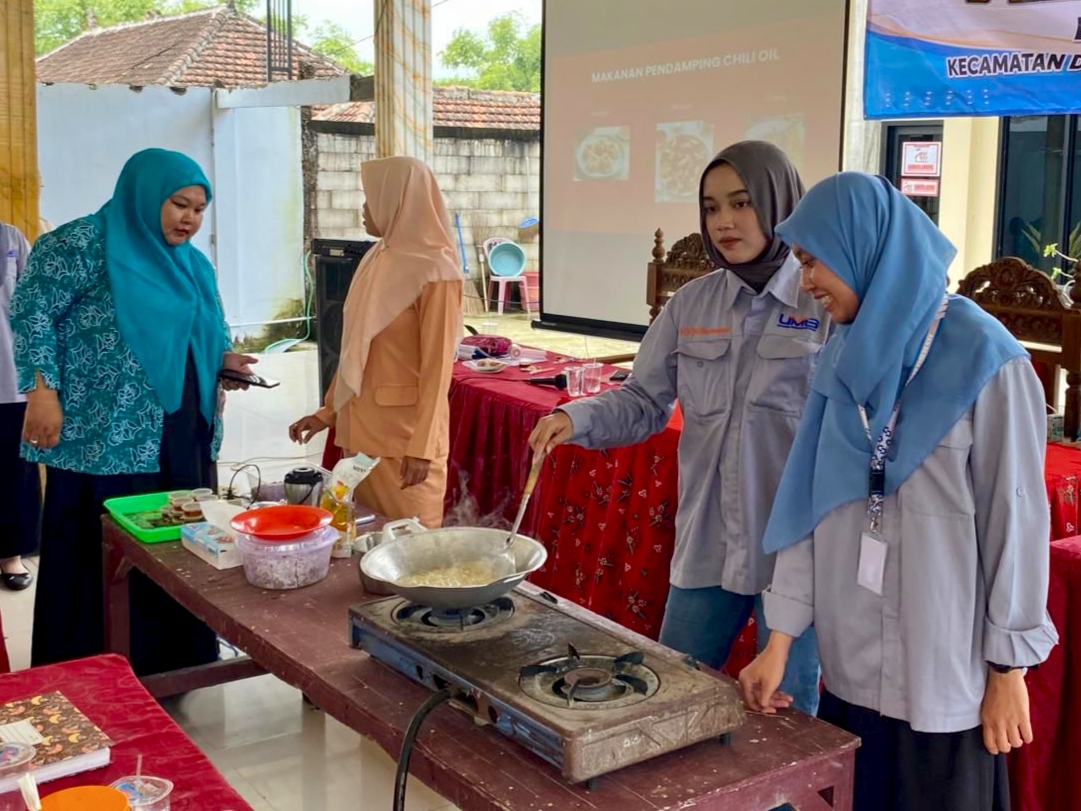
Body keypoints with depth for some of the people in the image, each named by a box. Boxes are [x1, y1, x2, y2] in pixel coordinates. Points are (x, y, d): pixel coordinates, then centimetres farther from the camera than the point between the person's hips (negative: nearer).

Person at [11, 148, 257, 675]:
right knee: (104, 557, -2)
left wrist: (225, 357, 4)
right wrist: (42, 389, -20)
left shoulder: (192, 265, 16)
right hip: (107, 440, -7)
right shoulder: (86, 242, -8)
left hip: (184, 438, 8)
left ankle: (176, 663, 23)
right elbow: (32, 310, -12)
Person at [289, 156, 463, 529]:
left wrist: (421, 447, -21)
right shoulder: (376, 261, 8)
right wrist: (328, 412, 15)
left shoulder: (435, 272, -13)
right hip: (362, 425, 7)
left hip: (406, 429, -7)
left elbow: (437, 368, -16)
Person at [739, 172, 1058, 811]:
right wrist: (781, 636, 1)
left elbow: (1016, 518, -11)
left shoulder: (982, 358, -13)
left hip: (946, 676, -5)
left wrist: (1010, 667, -8)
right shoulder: (847, 359, 4)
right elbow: (808, 503, 4)